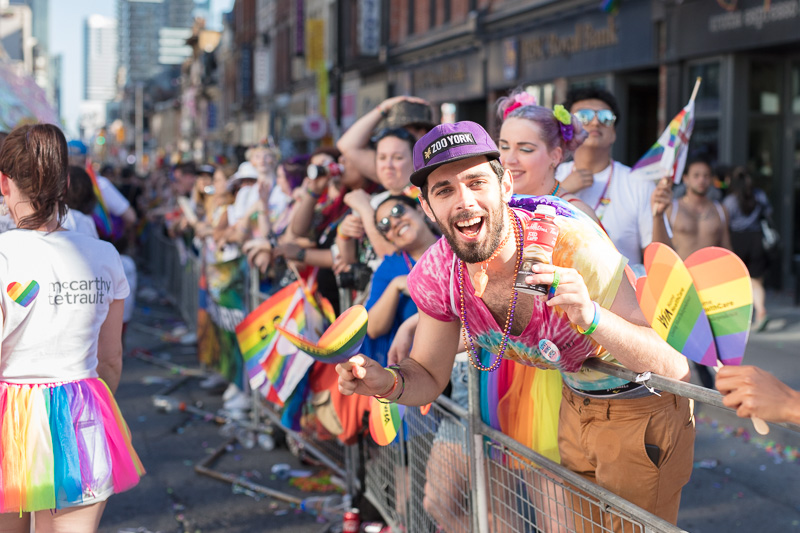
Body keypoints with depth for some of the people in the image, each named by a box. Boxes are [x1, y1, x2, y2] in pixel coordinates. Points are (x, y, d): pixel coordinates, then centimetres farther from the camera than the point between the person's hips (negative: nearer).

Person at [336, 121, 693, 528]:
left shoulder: (571, 246, -35)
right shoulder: (436, 275, -18)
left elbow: (671, 367, -36)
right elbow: (428, 377, -4)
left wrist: (591, 317, -54)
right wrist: (386, 383, -27)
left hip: (643, 405, -5)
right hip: (577, 400, 5)